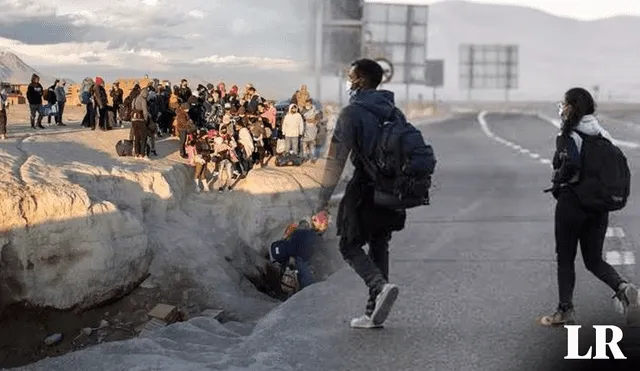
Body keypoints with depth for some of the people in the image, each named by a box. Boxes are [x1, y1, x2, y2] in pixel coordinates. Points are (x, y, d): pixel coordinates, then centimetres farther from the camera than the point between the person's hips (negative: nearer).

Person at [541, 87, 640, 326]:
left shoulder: (568, 136, -13)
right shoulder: (603, 135, 7)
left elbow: (571, 163, -28)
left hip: (571, 201, -6)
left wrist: (557, 184, -12)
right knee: (594, 259, 12)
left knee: (565, 258, 9)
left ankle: (565, 311, 13)